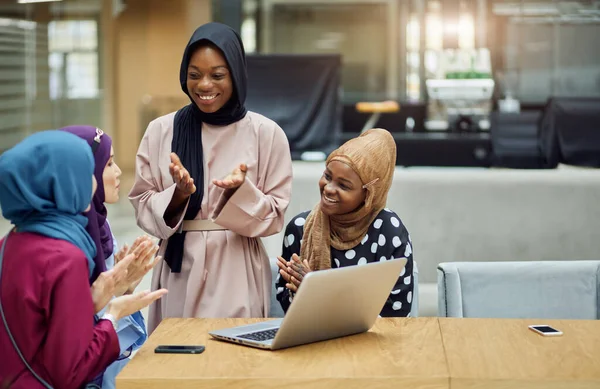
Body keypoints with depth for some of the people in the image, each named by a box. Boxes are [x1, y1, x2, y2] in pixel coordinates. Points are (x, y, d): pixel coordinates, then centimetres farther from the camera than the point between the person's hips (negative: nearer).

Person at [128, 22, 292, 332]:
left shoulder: (266, 133, -2)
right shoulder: (160, 131, 3)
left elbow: (274, 216, -1)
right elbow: (142, 207, 3)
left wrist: (240, 191, -19)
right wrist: (178, 194, -16)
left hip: (238, 275, -1)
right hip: (179, 272, 1)